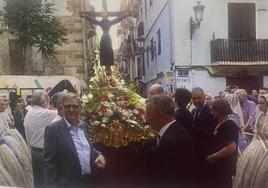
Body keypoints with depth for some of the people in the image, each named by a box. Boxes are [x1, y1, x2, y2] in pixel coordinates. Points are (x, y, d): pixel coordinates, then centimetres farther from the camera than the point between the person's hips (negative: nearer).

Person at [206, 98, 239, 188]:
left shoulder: (230, 125, -16)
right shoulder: (219, 125, 10)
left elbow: (231, 147, -27)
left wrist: (212, 157, -20)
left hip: (224, 168, -8)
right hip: (216, 167, 9)